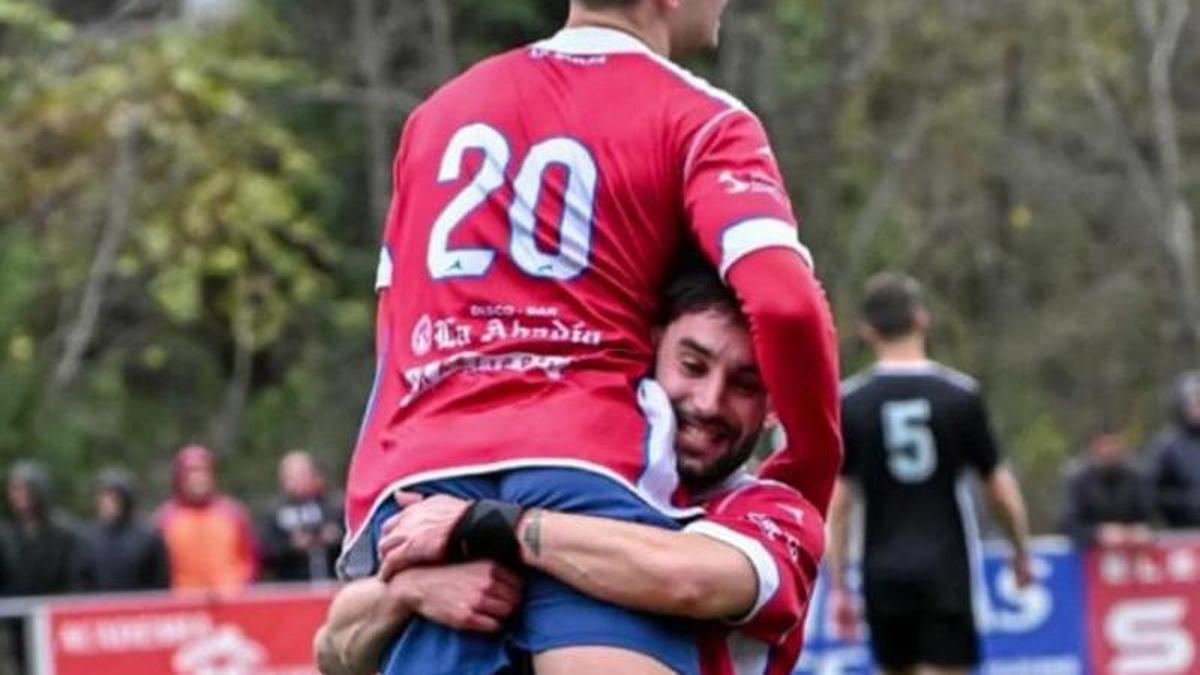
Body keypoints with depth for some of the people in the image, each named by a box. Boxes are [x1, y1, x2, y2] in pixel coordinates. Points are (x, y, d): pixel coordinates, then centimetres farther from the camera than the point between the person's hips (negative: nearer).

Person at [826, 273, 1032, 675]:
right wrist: (1021, 551, 17)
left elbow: (836, 502, -3)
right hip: (945, 567, -2)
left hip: (883, 570, 2)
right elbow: (1000, 488, 1)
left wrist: (837, 585, 3)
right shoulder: (959, 393, -3)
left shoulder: (848, 402, -1)